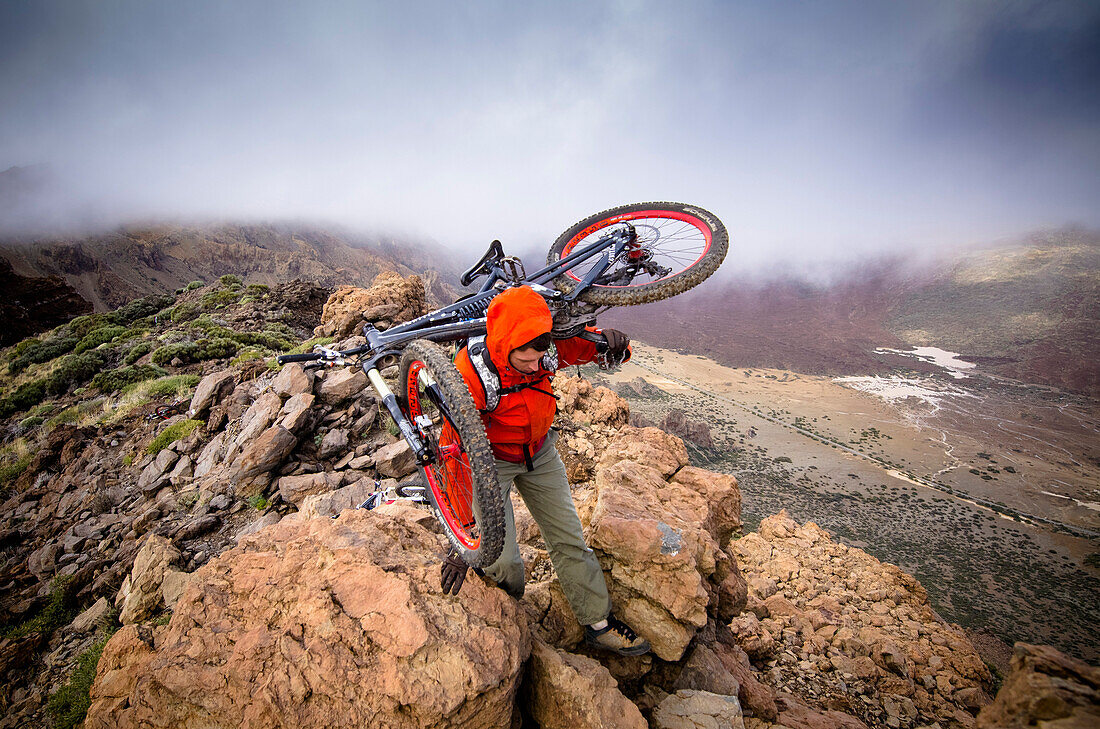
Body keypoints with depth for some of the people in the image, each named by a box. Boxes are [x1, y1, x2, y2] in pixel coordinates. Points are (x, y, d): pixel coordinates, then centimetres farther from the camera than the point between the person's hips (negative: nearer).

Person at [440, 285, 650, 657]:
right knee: (501, 558, -9)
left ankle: (599, 624, 26)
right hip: (490, 459, -3)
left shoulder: (548, 348, -24)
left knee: (569, 538, 6)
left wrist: (605, 337, -32)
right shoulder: (470, 375, -34)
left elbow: (581, 346, -5)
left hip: (539, 452, 4)